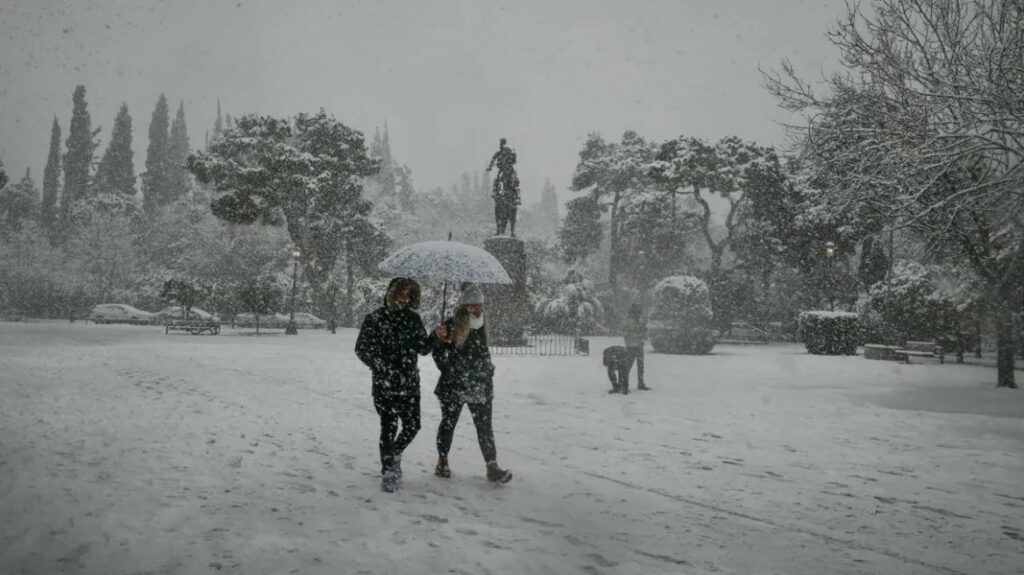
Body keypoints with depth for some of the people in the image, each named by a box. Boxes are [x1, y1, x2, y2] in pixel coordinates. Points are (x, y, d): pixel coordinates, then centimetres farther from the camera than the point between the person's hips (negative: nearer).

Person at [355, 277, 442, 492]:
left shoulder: (413, 319, 6)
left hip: (410, 384, 4)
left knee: (412, 426, 8)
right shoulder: (375, 319, -6)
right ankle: (388, 471, 11)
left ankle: (394, 454, 36)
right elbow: (362, 350, -6)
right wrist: (385, 370, -16)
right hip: (385, 384, -4)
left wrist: (435, 337, -13)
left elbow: (423, 348, 8)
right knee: (389, 428, -3)